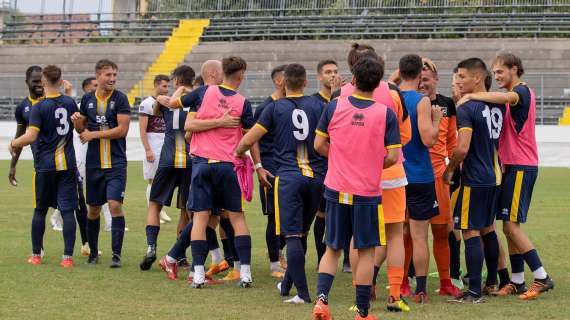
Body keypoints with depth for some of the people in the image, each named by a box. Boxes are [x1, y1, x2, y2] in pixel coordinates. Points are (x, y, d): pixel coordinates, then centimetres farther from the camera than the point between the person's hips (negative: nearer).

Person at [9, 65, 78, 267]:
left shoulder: (39, 107, -11)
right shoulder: (70, 103, 3)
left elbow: (30, 136, -19)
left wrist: (14, 143, 0)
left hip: (45, 165, -3)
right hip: (68, 164, 3)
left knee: (40, 210, 11)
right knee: (67, 210, 1)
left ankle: (36, 255, 18)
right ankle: (68, 256, -4)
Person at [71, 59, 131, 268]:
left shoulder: (120, 99, -4)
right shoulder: (87, 99, 8)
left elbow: (122, 129, -12)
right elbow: (82, 130, 16)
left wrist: (94, 134, -11)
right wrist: (77, 123, -7)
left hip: (116, 162, -4)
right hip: (94, 163, 4)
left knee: (115, 205, -14)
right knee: (93, 209, 9)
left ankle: (116, 254, -9)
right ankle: (93, 253, 22)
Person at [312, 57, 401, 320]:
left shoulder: (334, 107, -3)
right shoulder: (386, 114, -8)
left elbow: (319, 145, 2)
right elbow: (392, 157, -8)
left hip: (336, 190, 2)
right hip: (368, 193, -2)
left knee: (332, 249, 15)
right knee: (366, 251, 7)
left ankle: (321, 298, -3)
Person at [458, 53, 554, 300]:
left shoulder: (522, 91, -12)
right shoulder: (518, 94, 19)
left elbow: (505, 97, -37)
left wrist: (472, 96, -30)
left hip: (521, 167, -10)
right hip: (513, 166, 10)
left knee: (511, 226, -11)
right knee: (510, 227, 10)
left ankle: (542, 278, -9)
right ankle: (517, 282, 13)